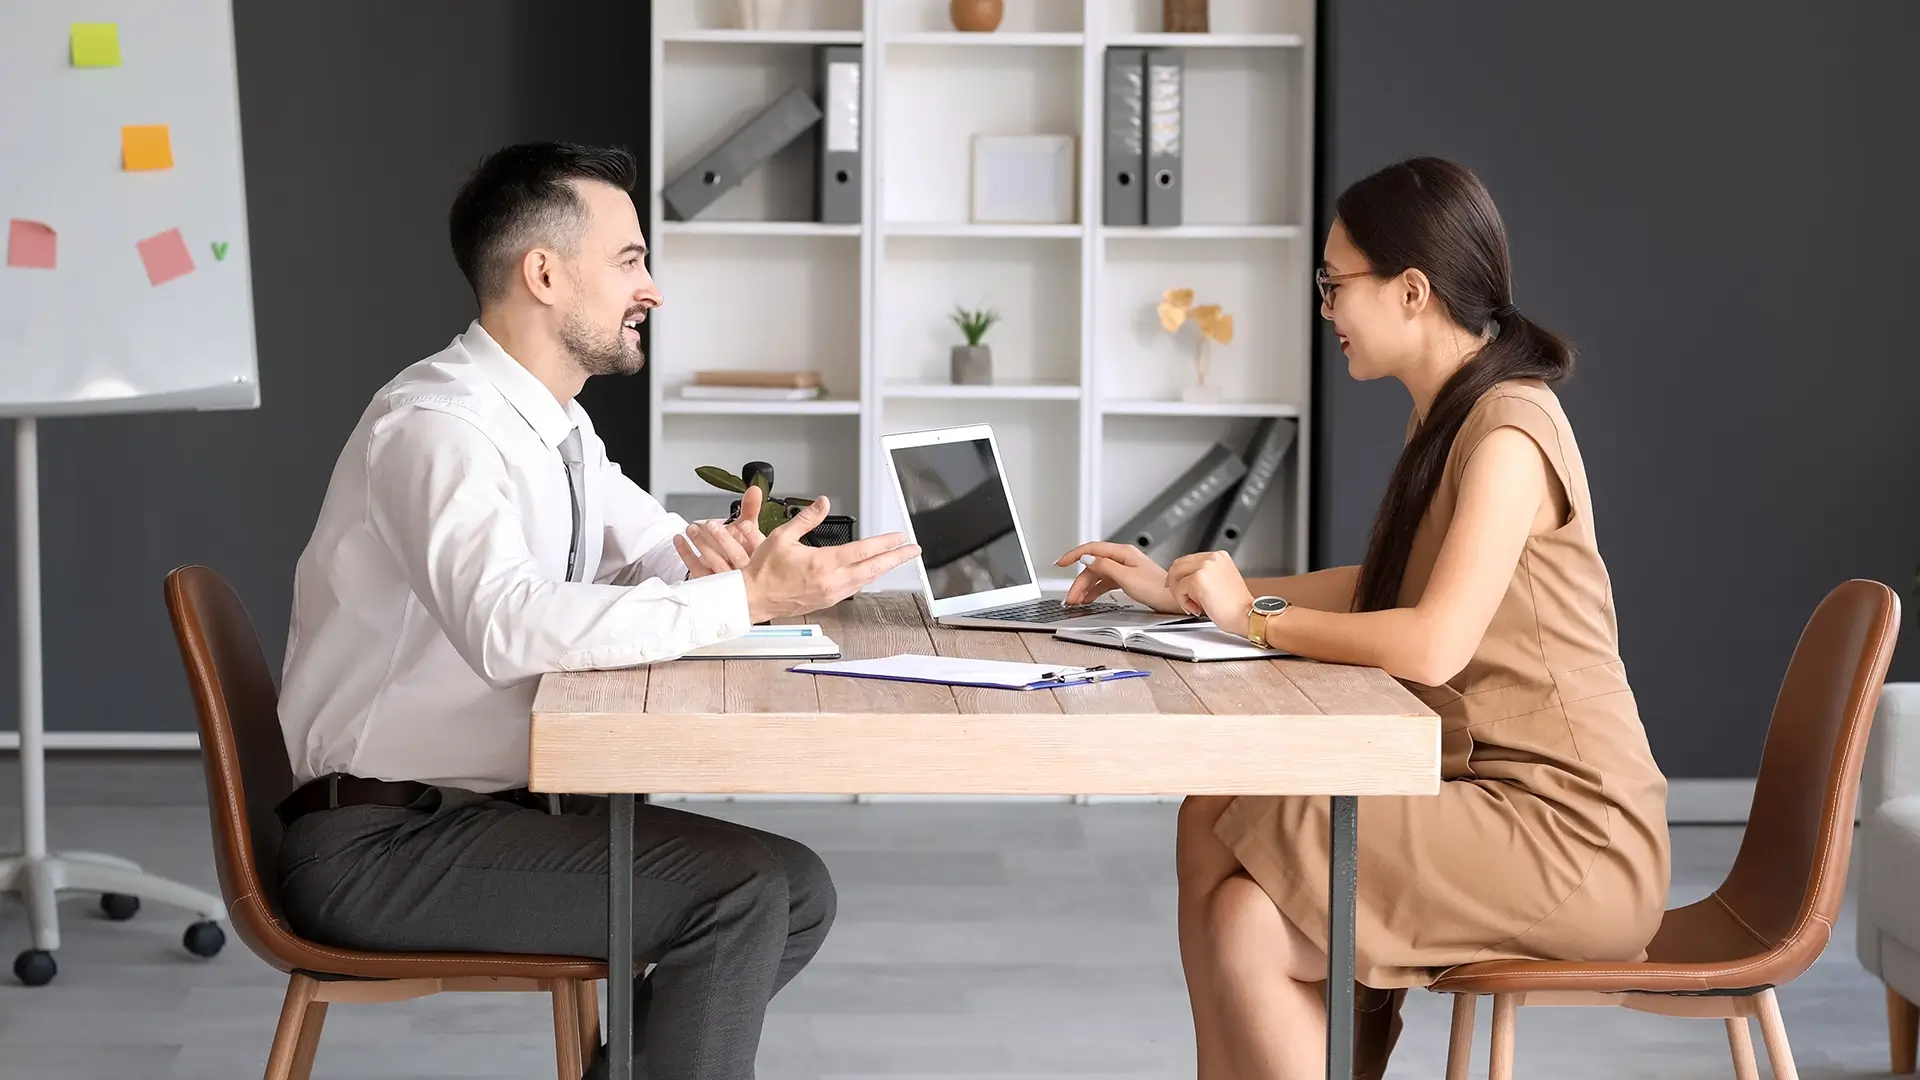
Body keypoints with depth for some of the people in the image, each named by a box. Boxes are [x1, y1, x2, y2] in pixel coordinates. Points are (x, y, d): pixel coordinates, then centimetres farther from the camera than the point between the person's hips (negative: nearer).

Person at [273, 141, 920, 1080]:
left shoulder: (555, 422, 10)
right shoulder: (438, 426, -20)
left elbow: (653, 556, 16)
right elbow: (506, 624, -36)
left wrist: (715, 552, -9)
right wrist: (744, 600, -35)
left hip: (494, 807, 9)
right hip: (380, 841, -9)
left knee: (796, 893, 4)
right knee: (741, 893, -18)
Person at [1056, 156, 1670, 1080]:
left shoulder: (1507, 432, -17)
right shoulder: (1449, 421, 13)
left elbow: (1431, 645, -28)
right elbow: (1381, 592, 24)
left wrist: (1253, 619, -14)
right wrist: (1184, 591, 20)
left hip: (1567, 837, -9)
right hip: (1488, 796, 9)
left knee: (1247, 925, -17)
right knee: (1214, 825, 1)